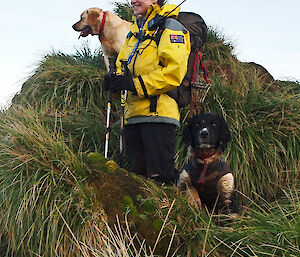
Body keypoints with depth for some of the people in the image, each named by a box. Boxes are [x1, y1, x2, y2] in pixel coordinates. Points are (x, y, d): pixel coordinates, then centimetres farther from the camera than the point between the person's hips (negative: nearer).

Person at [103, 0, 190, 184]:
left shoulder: (170, 27, -4)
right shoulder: (135, 31, 22)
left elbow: (174, 72, -16)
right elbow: (122, 65, 27)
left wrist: (136, 84, -18)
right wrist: (115, 81, 3)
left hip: (158, 113, -8)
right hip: (133, 114, 8)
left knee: (159, 176, -11)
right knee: (139, 174, 11)